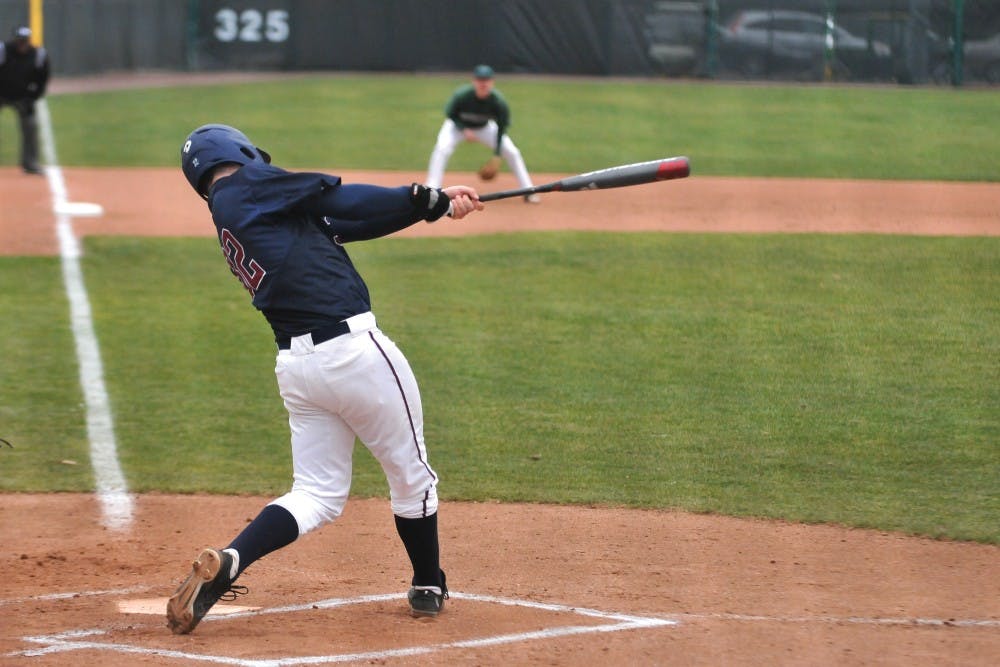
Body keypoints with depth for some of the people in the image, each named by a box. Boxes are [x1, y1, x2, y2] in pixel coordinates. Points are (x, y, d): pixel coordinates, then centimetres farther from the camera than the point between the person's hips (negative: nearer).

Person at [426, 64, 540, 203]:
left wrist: (497, 155, -23)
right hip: (458, 126, -2)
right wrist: (464, 130, -31)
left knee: (512, 152, -10)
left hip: (485, 128, 2)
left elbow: (501, 128, -18)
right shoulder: (461, 95, -33)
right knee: (442, 149, -29)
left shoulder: (498, 102, -29)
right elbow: (450, 115, -15)